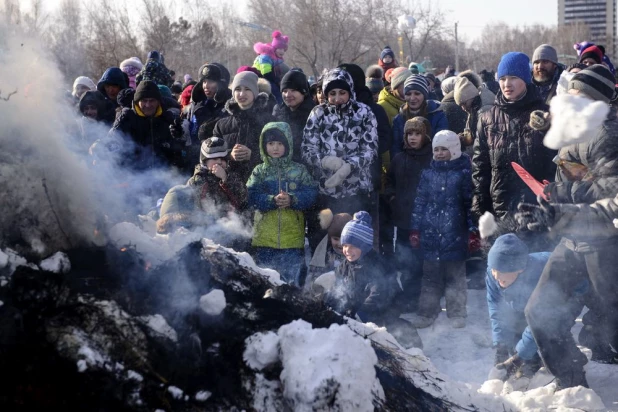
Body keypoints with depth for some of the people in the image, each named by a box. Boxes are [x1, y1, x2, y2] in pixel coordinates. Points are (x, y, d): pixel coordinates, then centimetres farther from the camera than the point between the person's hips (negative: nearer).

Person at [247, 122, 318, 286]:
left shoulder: (299, 170, 6)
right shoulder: (260, 171, 6)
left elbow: (311, 194, -4)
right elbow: (252, 197, -5)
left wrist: (292, 200, -20)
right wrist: (272, 200, -20)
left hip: (293, 236, 0)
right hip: (265, 238, 0)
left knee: (292, 280, 6)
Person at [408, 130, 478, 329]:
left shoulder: (463, 173, -1)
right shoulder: (428, 173, 8)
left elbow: (471, 203, -1)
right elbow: (419, 202, 11)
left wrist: (473, 231, -4)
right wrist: (415, 229, 8)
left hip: (455, 234, -3)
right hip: (430, 234, 3)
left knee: (455, 275, 6)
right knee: (430, 275, 8)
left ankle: (457, 313, 16)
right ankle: (427, 312, 16)